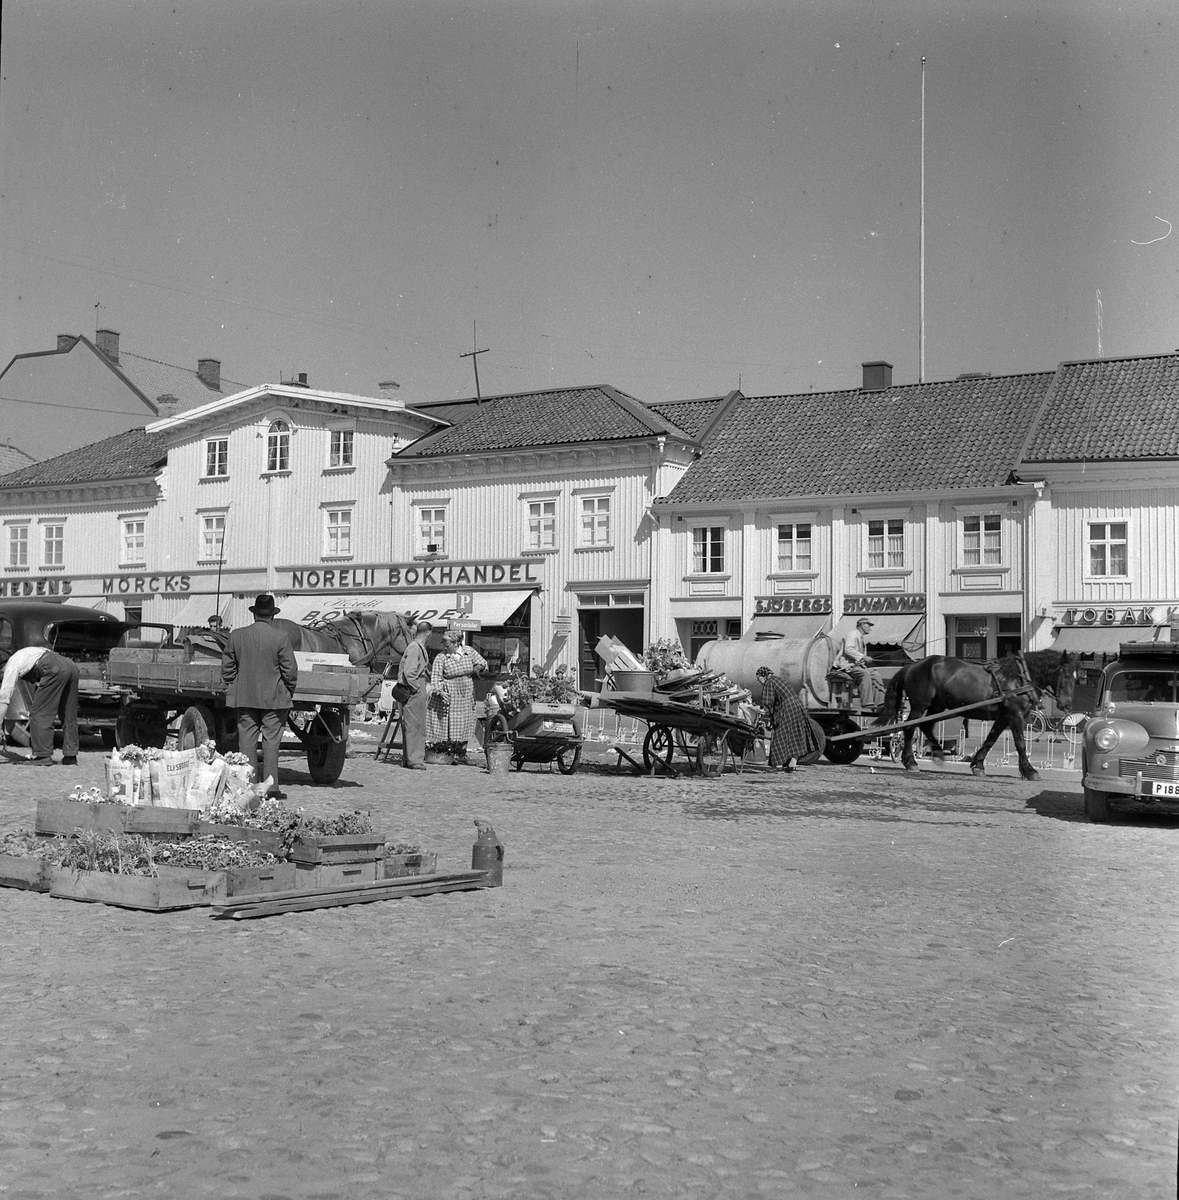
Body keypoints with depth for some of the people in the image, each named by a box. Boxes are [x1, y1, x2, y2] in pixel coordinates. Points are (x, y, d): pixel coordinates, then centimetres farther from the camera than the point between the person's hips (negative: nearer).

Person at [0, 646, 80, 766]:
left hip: (55, 670, -9)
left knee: (40, 713, 1)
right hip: (72, 666, 9)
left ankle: (43, 756, 0)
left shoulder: (13, 663, 15)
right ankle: (70, 755, 19)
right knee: (69, 715, 16)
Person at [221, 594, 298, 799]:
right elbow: (290, 670, -8)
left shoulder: (236, 636, 0)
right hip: (274, 698, -3)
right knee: (271, 740, 3)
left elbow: (227, 667, 5)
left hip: (244, 697, 3)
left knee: (247, 739, 9)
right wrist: (289, 690, 8)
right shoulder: (280, 638, -10)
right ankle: (271, 788, 3)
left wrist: (232, 688, 17)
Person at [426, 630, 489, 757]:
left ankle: (463, 753, 19)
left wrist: (479, 666, -10)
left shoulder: (469, 651, 1)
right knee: (450, 727, -5)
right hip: (449, 696, -4)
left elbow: (482, 662, 13)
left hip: (466, 696, 4)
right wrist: (440, 691, -26)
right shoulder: (441, 658, -9)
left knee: (465, 725, 9)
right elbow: (436, 677, -12)